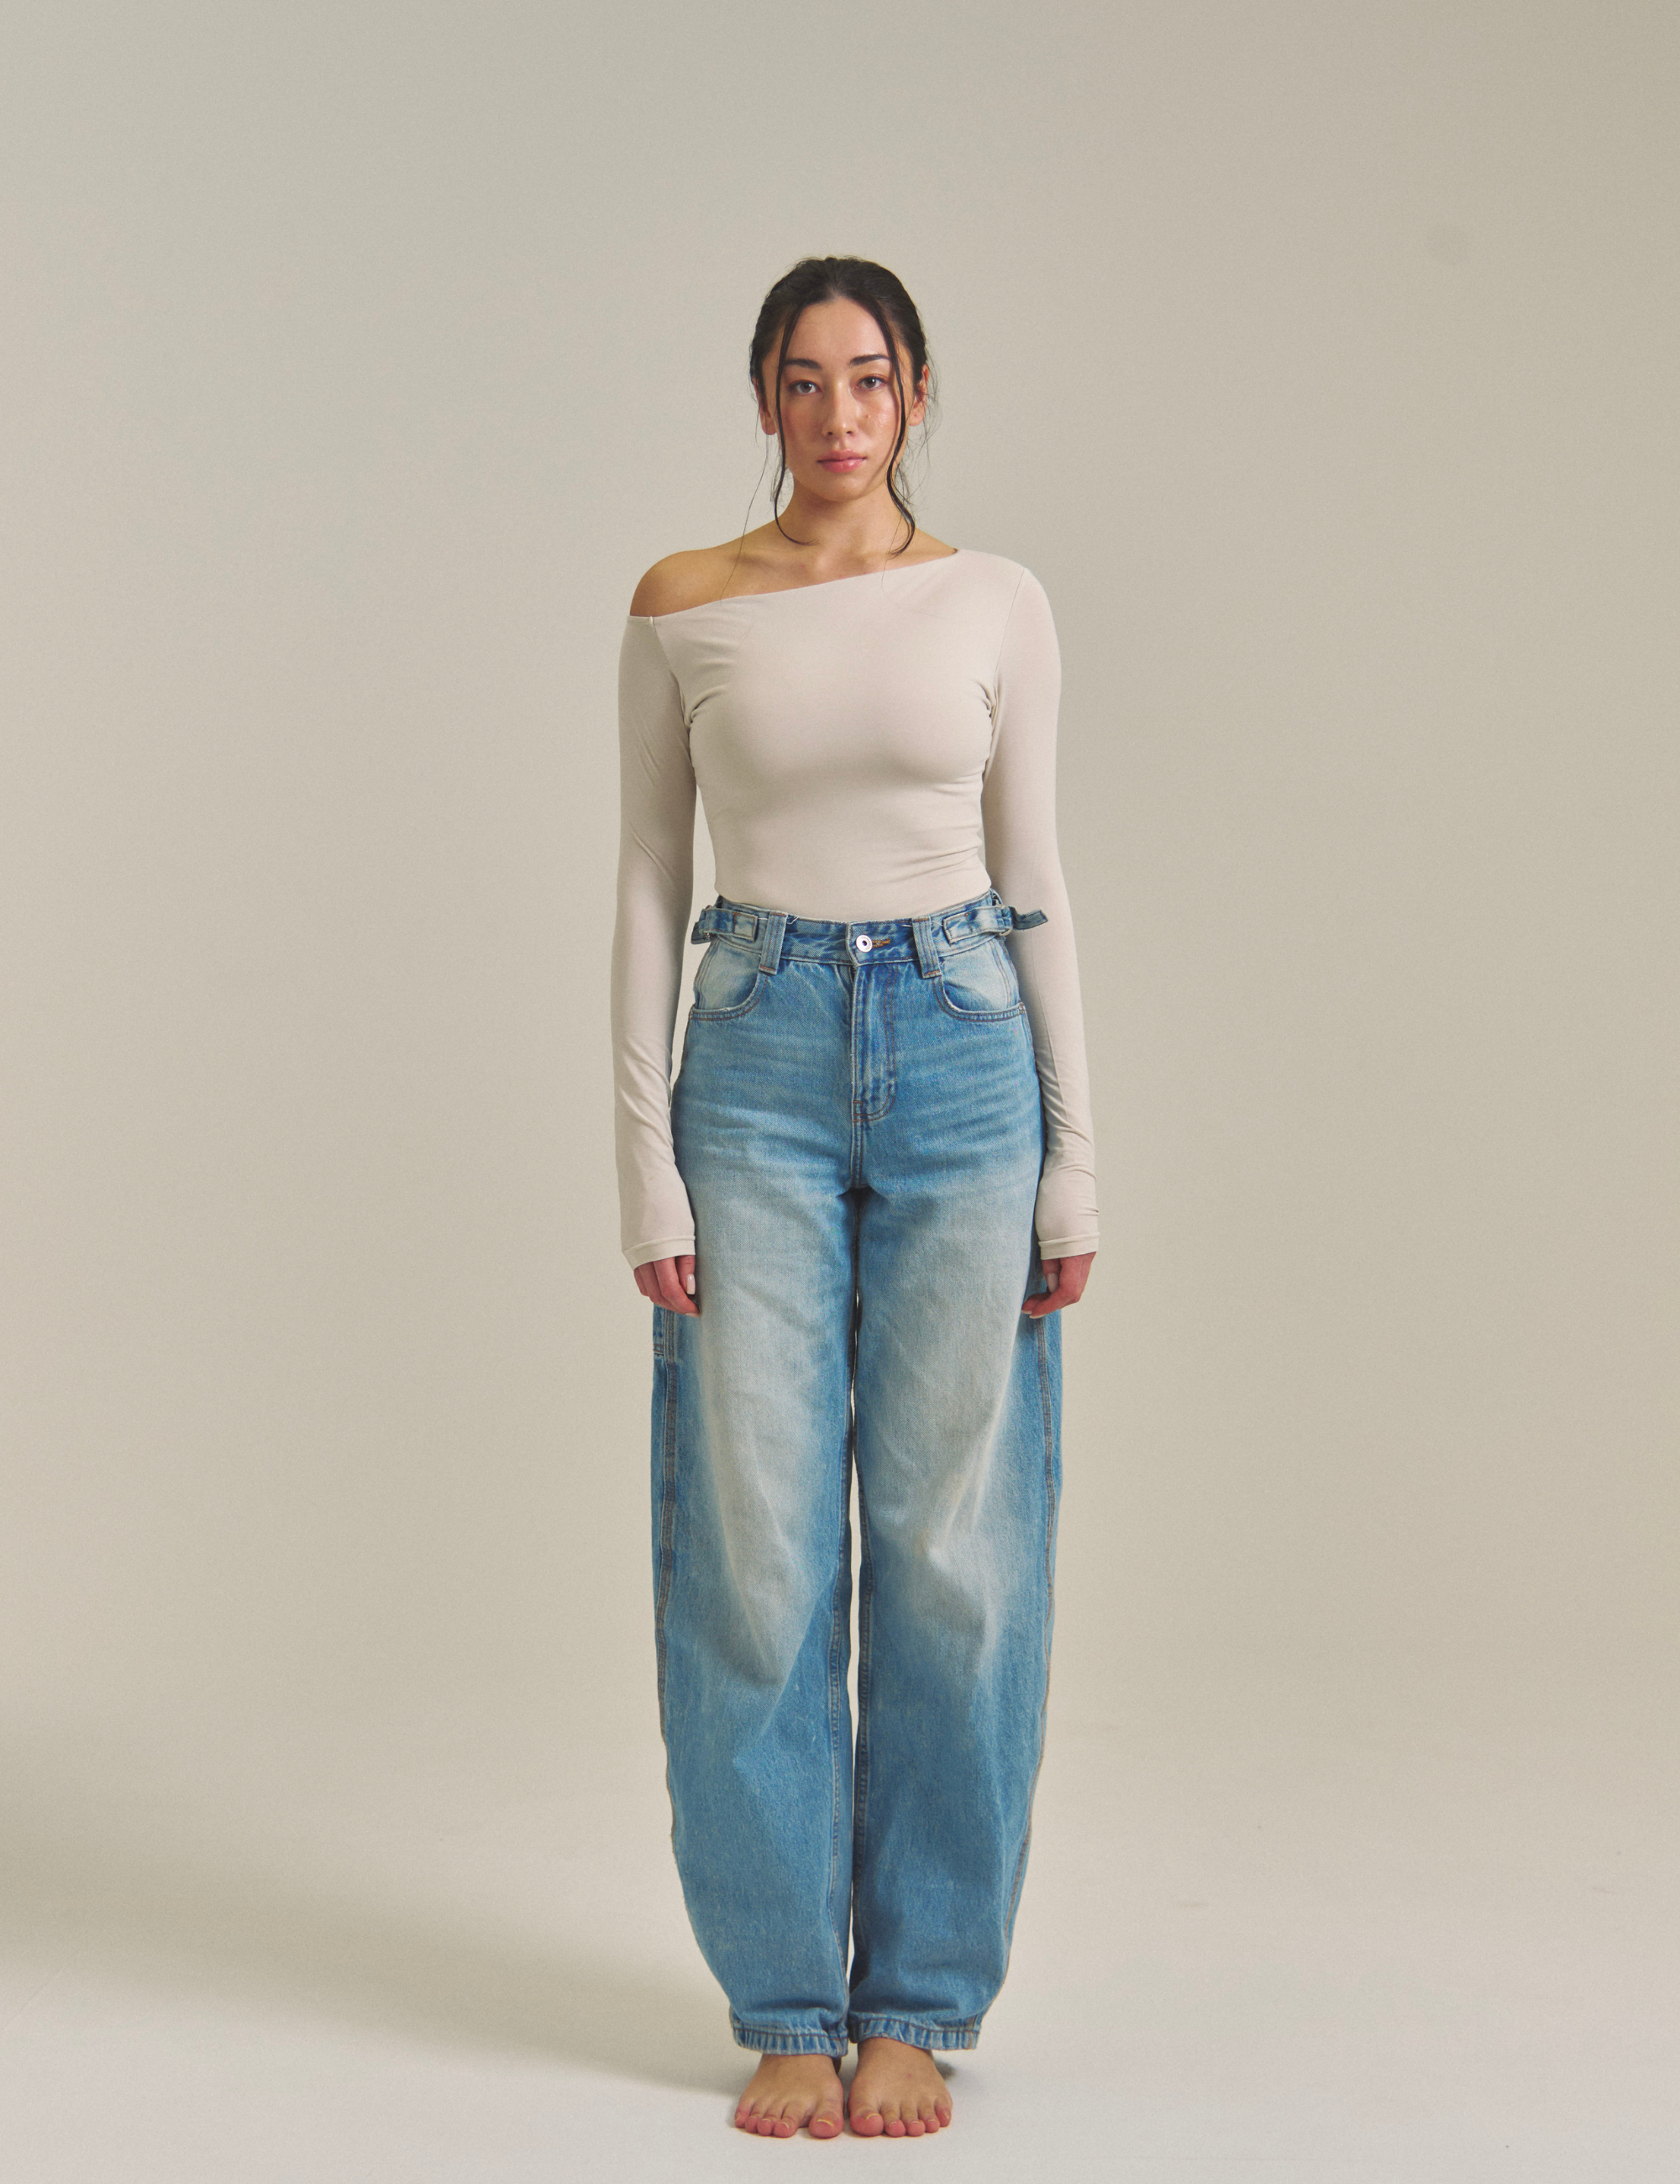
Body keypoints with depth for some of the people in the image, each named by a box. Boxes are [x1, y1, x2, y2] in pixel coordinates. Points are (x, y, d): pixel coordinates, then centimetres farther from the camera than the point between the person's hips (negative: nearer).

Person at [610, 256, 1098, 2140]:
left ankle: (915, 2001, 16)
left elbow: (1035, 882, 6)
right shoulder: (683, 608, 4)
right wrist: (647, 1156, -4)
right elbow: (649, 884, 4)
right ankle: (785, 2002, 15)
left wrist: (1073, 1157, 1)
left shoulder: (994, 603, 5)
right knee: (757, 1546, 0)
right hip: (759, 1064, 0)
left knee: (952, 1541, 2)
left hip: (960, 1056, 1)